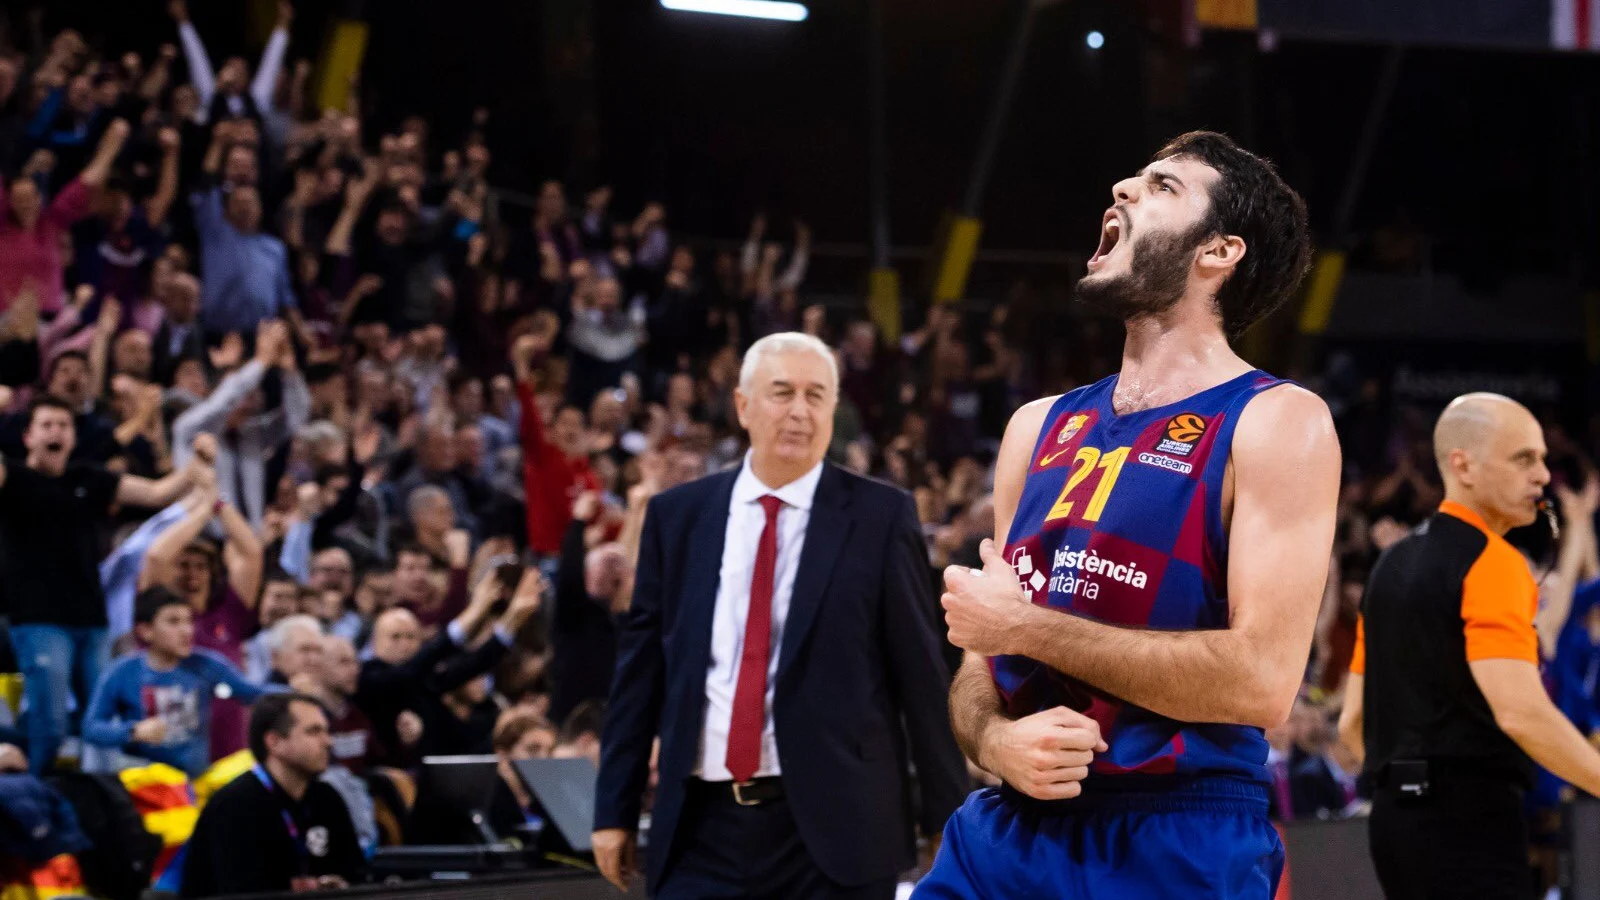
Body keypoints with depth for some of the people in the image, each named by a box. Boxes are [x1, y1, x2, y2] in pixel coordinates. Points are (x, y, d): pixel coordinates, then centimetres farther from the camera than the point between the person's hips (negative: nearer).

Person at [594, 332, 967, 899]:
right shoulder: (677, 516, 8)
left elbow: (921, 674, 0)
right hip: (703, 826, 2)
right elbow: (640, 667, 11)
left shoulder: (880, 516, -1)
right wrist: (614, 809, 10)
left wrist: (946, 819, 0)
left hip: (834, 828, -2)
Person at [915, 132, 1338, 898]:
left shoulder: (1276, 424, -6)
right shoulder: (1038, 428, 12)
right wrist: (995, 741, -9)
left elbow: (1262, 680, -17)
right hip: (1004, 834, 5)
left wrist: (1030, 625, -12)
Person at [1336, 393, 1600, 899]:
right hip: (1470, 816, -9)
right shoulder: (1490, 563, -10)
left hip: (1395, 813, 9)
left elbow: (1353, 722, 18)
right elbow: (1520, 713, -22)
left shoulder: (1392, 564, 16)